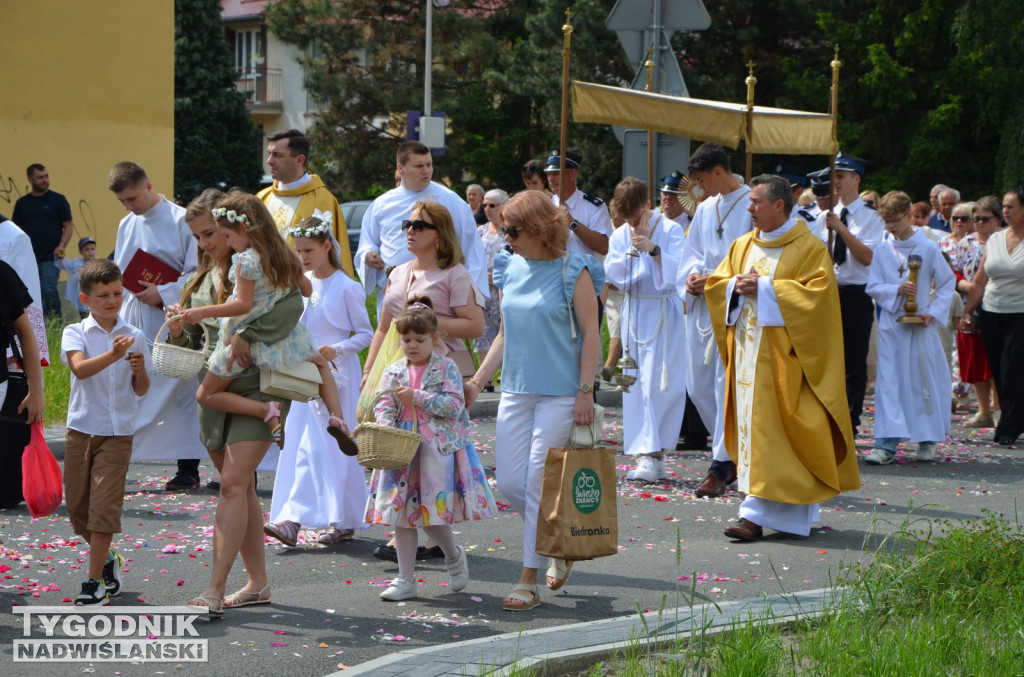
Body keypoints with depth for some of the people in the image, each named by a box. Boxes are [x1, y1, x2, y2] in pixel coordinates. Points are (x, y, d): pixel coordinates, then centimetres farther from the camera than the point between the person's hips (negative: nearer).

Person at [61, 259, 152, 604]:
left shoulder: (134, 337, 3)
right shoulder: (75, 333, -2)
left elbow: (141, 390, 7)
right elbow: (80, 368, -22)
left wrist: (140, 370, -15)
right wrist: (113, 355, -37)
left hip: (117, 432, -1)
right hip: (81, 429, 1)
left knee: (104, 506, -8)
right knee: (77, 505, 8)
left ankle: (96, 581, -3)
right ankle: (107, 559, 31)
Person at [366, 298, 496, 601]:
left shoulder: (446, 368, 0)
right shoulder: (393, 372, 11)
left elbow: (454, 405, -11)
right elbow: (383, 407, 3)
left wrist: (417, 397, -15)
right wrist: (387, 430, -17)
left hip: (438, 451, -4)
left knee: (431, 510, -11)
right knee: (402, 514, 4)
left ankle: (454, 555, 20)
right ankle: (406, 580, 11)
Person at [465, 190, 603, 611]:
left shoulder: (573, 271, -7)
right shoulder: (510, 269, 10)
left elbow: (590, 334, -6)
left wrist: (585, 392, -12)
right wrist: (477, 381, 12)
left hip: (559, 394, -6)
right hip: (516, 389, 6)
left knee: (539, 482, -5)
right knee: (509, 482, 2)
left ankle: (529, 580, 3)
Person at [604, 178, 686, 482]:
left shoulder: (670, 230, -3)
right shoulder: (620, 235, 9)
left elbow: (676, 272, -13)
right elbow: (613, 276, 0)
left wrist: (654, 249, -25)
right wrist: (631, 249, -9)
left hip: (664, 312, -4)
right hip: (634, 312, 4)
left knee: (659, 385, -11)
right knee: (637, 386, 1)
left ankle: (651, 454, -10)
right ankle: (650, 455, 5)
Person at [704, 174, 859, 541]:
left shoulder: (808, 248, -5)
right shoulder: (743, 246, 15)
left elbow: (817, 293, -16)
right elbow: (714, 283, 15)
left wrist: (764, 289, -18)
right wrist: (736, 285, -7)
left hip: (784, 355, -7)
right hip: (747, 351, 7)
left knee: (770, 430, -11)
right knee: (751, 424, 6)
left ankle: (758, 513, -14)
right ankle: (796, 508, 14)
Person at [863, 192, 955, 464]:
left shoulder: (928, 248, -2)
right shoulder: (882, 250, 3)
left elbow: (948, 283, 2)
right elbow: (873, 287, 3)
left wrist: (933, 313, -8)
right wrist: (897, 290, -15)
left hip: (921, 326, -1)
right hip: (891, 324, 1)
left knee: (925, 381, 4)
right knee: (889, 382, -4)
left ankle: (928, 440, 17)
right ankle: (886, 443, -7)